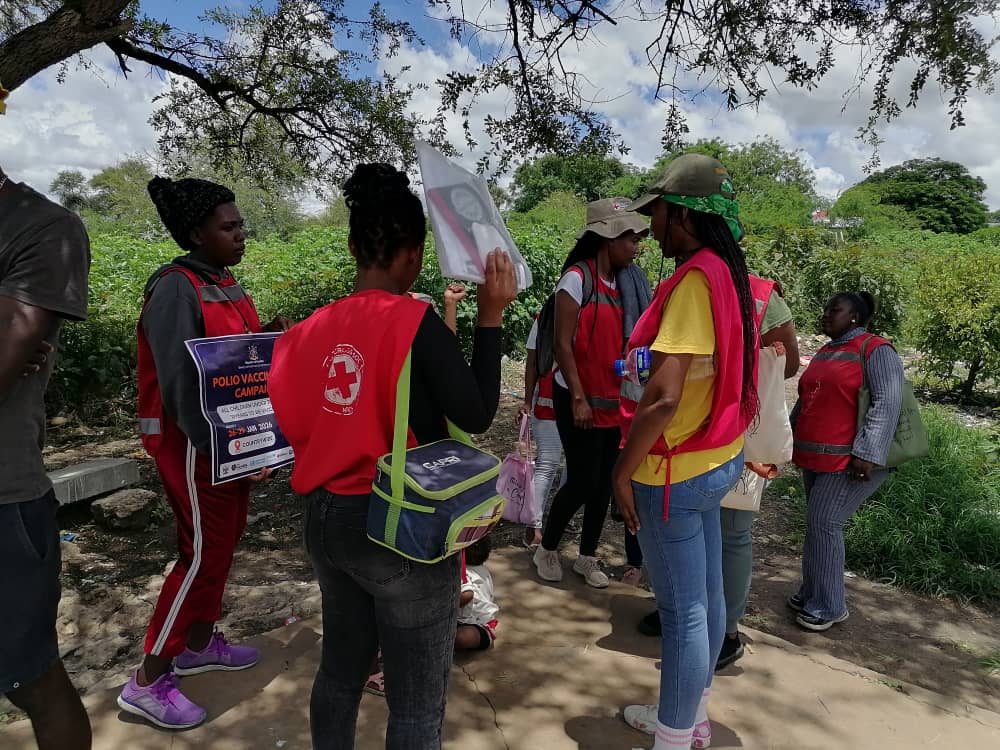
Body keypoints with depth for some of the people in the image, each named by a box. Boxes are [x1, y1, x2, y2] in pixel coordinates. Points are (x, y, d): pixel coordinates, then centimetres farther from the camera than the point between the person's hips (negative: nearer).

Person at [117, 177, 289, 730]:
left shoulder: (226, 285, 10)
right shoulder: (175, 289, -18)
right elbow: (180, 385, -24)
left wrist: (269, 338, -2)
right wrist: (224, 450, -25)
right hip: (194, 442, -9)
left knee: (222, 542, 17)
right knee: (203, 552, -4)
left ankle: (200, 643, 35)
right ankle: (147, 681, 11)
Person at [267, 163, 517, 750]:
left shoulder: (316, 326, 0)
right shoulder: (414, 320, -18)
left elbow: (301, 425, 4)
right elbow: (477, 414, -16)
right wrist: (491, 316, -13)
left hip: (328, 519, 7)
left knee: (341, 670, 26)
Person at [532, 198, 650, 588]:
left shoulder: (629, 280, 7)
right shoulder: (577, 277, -13)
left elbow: (629, 339, 10)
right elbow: (562, 343, -15)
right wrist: (578, 398, -16)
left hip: (615, 399, 6)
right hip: (580, 399, -6)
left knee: (604, 481, 11)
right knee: (582, 481, -1)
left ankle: (587, 557, 28)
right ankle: (546, 549, 23)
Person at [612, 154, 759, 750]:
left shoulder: (694, 280, -21)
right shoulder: (731, 277, 8)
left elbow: (664, 397, -26)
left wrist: (623, 470, -16)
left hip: (674, 472, -9)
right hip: (719, 463, 9)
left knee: (682, 611, 4)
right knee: (707, 597, 20)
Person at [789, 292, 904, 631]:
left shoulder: (875, 350, -9)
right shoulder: (824, 353, 16)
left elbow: (888, 402, -18)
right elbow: (805, 400, 23)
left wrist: (868, 454, -24)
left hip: (851, 460, -8)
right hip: (815, 457, 8)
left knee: (824, 523, -8)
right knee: (818, 523, 11)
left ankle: (828, 606, 5)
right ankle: (813, 593, 22)